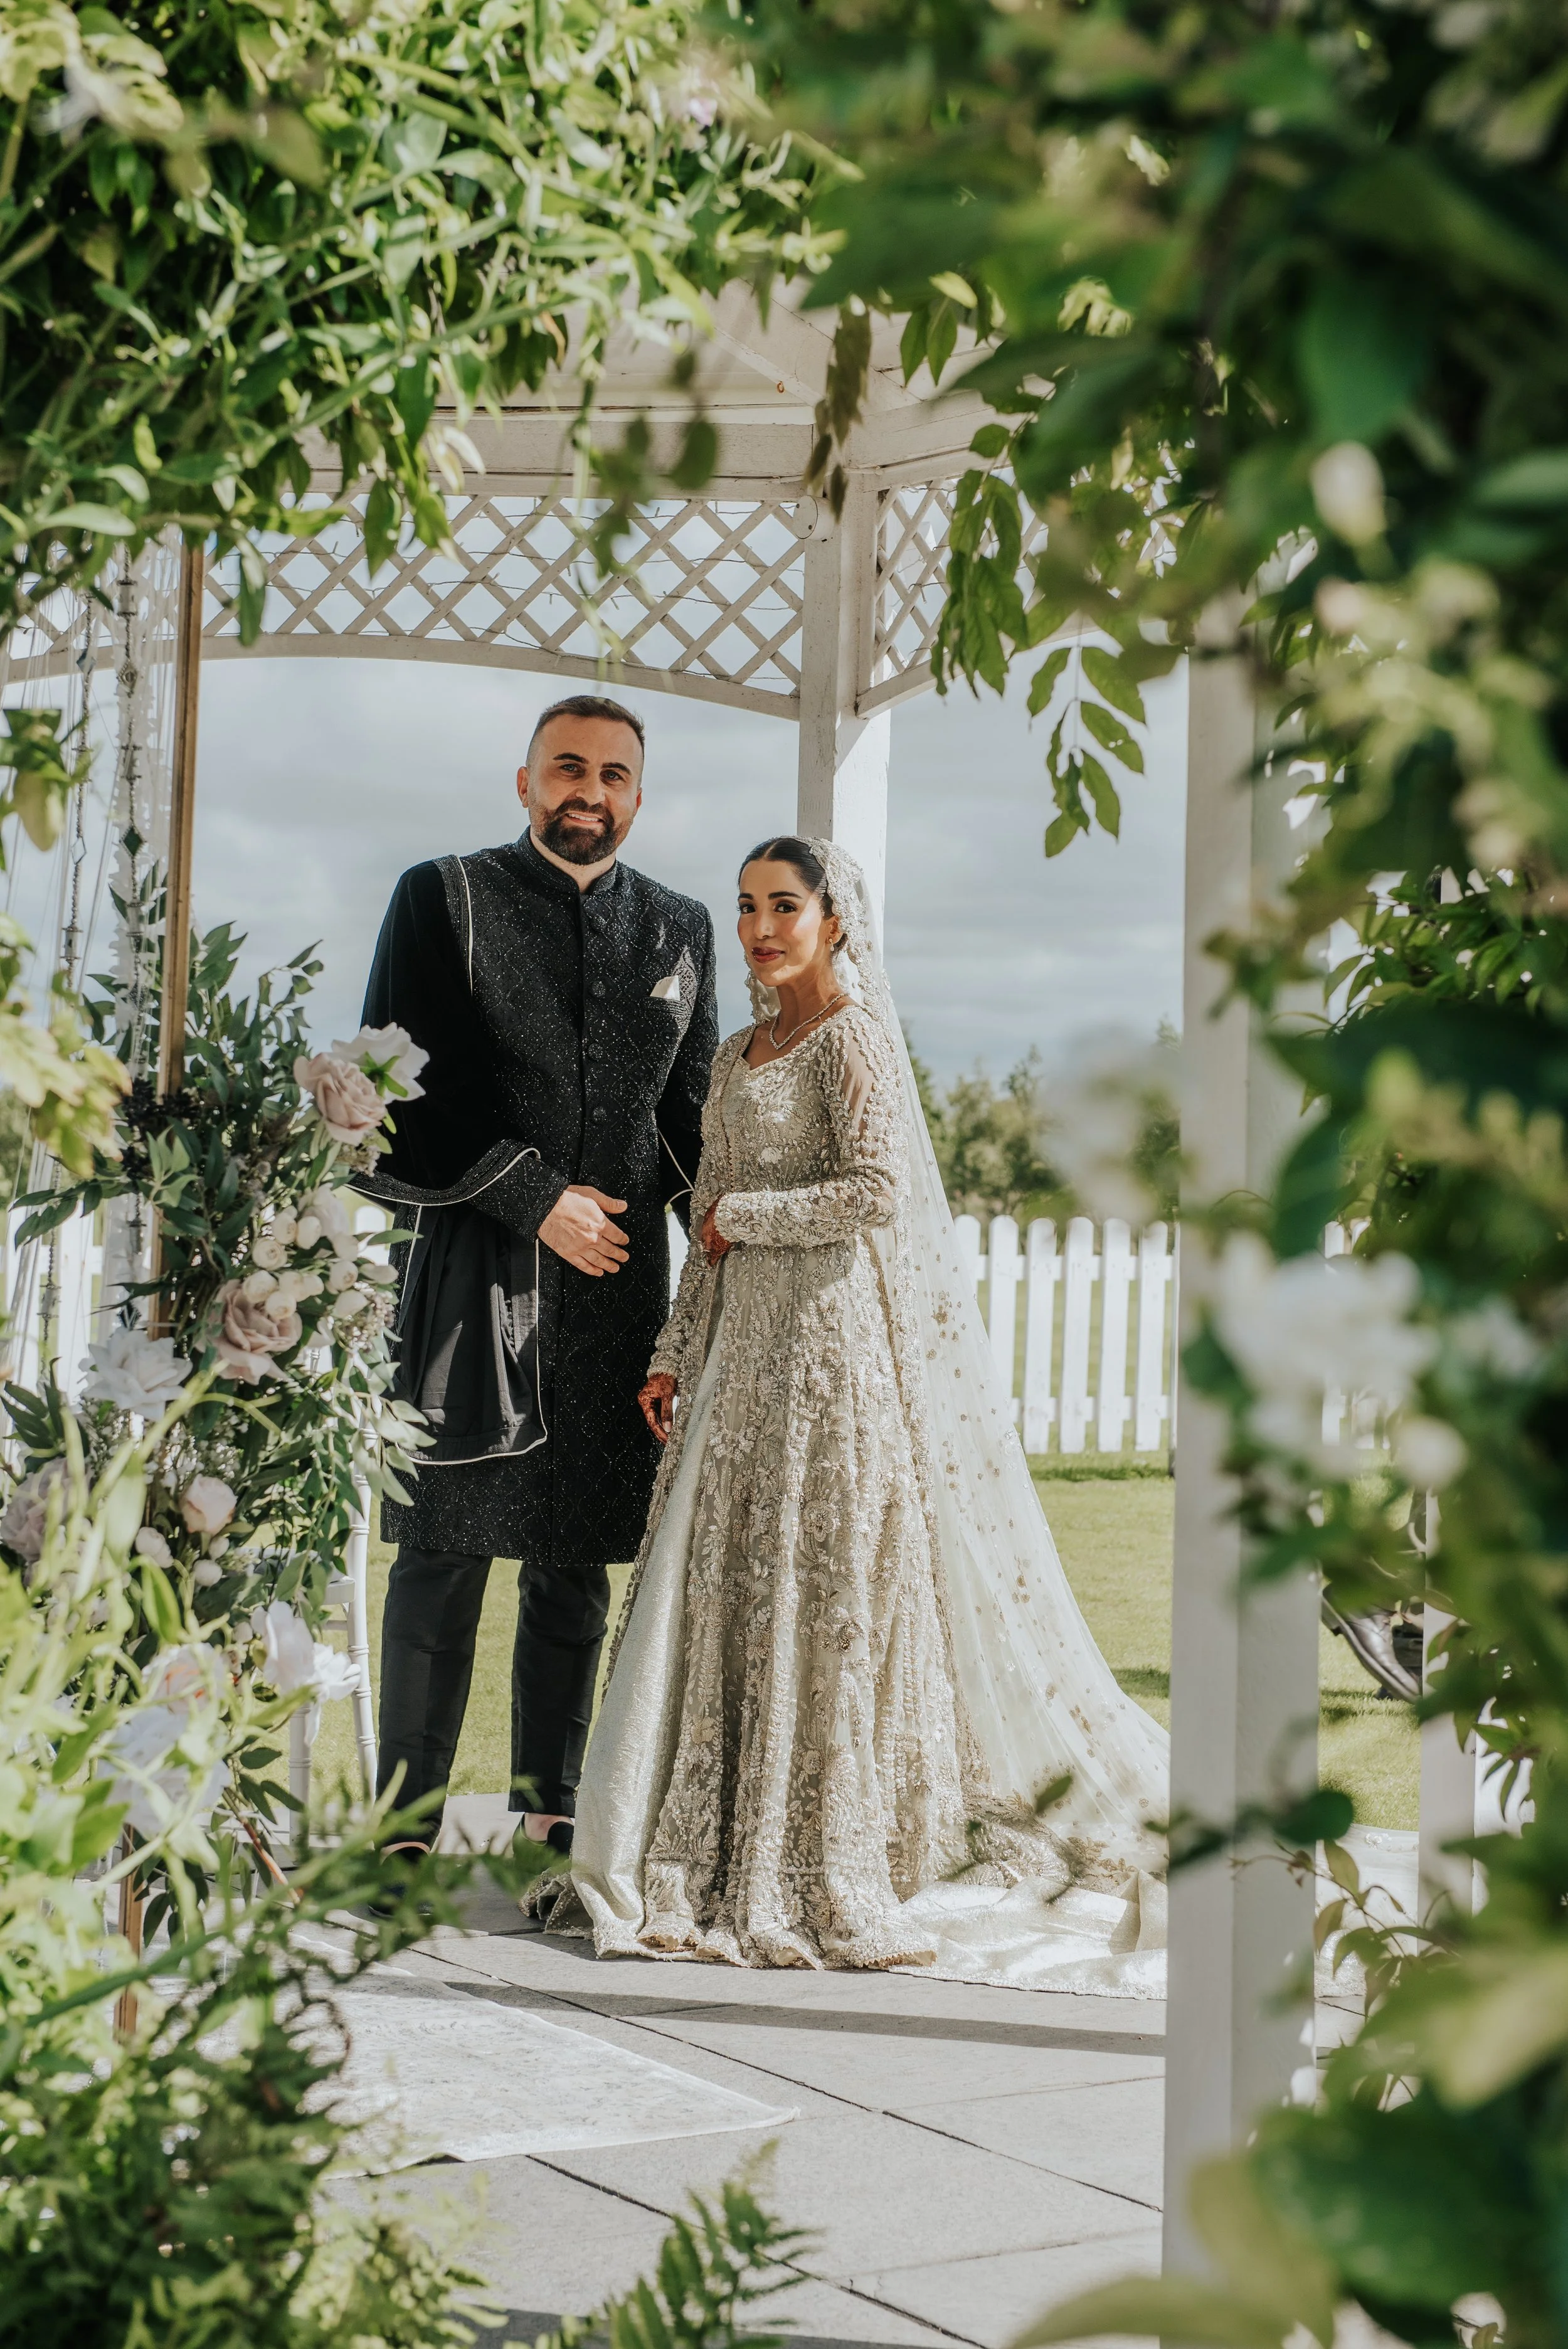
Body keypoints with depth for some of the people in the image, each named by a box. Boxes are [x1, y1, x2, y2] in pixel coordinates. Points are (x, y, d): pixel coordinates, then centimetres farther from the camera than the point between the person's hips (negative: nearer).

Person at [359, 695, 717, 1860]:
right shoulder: (446, 899, 4)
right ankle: (405, 1833, 7)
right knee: (449, 1555, -2)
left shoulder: (681, 928, 16)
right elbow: (396, 1094, -3)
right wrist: (535, 1197, -9)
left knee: (578, 1563, 7)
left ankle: (550, 1816, 17)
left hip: (620, 1283, 4)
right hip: (478, 1277, -3)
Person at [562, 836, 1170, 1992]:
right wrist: (675, 1359, 12)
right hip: (751, 1347, 8)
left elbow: (880, 1193, -18)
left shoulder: (853, 1038, -7)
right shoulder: (737, 1059, 17)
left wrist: (742, 1214, -8)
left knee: (832, 1588, -5)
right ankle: (729, 1855, 13)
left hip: (845, 1344, -8)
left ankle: (841, 1867, 3)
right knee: (731, 1584, 6)